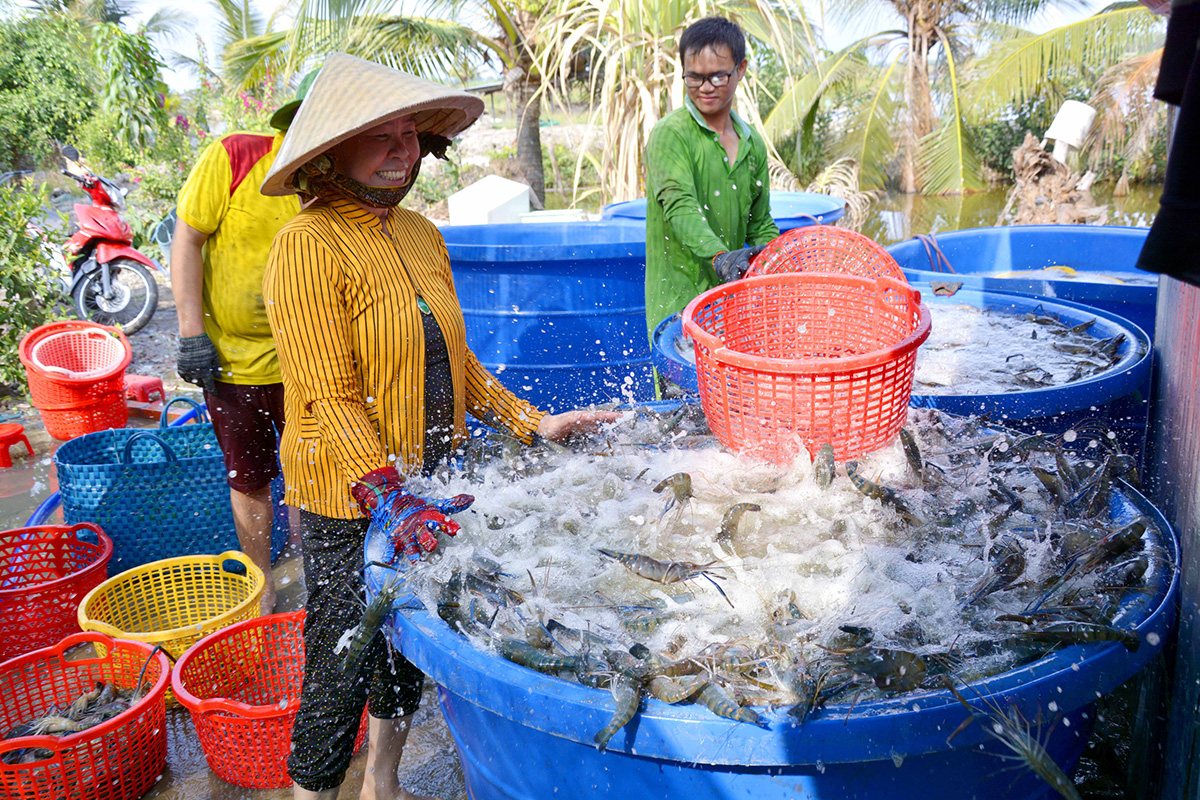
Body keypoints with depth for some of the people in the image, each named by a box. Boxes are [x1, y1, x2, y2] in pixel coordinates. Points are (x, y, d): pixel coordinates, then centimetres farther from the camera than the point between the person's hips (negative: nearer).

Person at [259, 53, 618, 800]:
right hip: (349, 506, -7)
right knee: (342, 671, 4)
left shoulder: (421, 235, 7)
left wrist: (534, 423, 7)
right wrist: (388, 500, -30)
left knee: (409, 649, 21)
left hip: (425, 490, 7)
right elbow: (330, 397, -22)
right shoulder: (308, 245, -16)